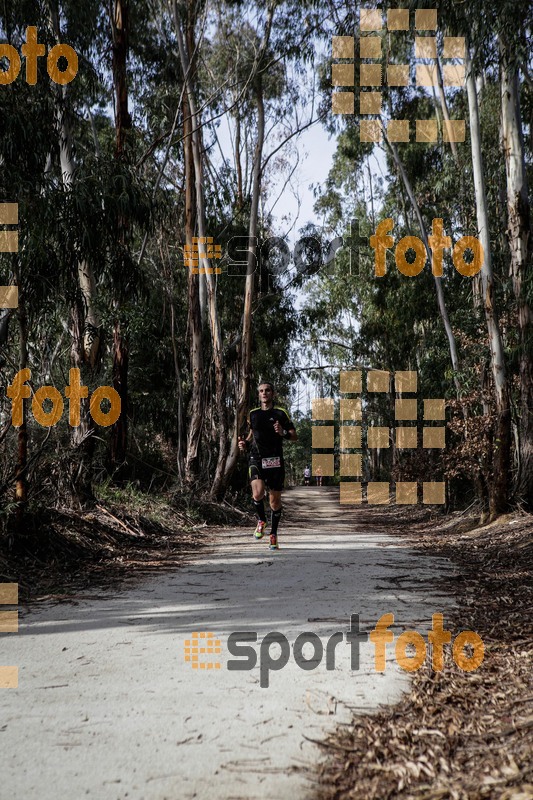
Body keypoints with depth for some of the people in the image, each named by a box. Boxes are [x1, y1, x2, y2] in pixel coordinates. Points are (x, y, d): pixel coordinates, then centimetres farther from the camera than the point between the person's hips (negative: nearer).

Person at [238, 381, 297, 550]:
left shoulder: (280, 414, 2)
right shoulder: (253, 414, 11)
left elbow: (294, 437, 2)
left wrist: (283, 433, -18)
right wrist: (244, 443, 8)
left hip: (275, 461, -1)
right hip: (256, 459, 1)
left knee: (275, 501, 6)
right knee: (258, 494, -22)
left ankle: (273, 535, 24)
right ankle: (261, 521, 7)